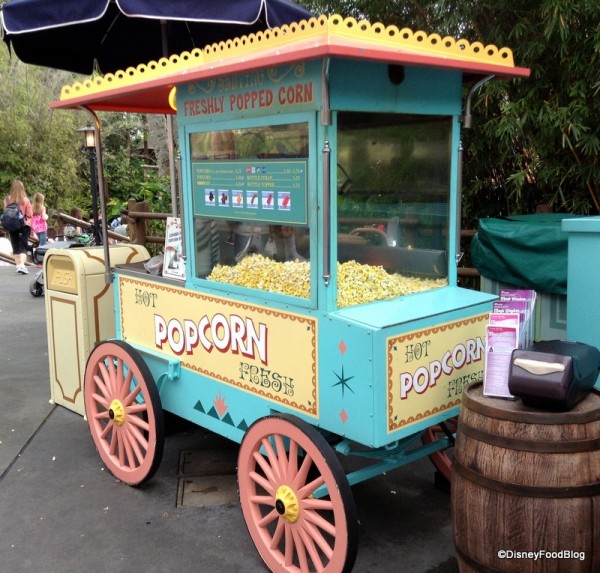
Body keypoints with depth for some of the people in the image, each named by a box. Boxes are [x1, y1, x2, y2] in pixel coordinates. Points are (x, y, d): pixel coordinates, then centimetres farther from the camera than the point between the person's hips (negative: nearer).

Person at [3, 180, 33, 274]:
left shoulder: (7, 200, -6)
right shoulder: (25, 200, -12)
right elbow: (30, 214, -7)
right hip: (24, 225, -2)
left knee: (15, 246, 14)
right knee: (23, 246, -2)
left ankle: (18, 265, 20)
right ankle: (22, 265, -19)